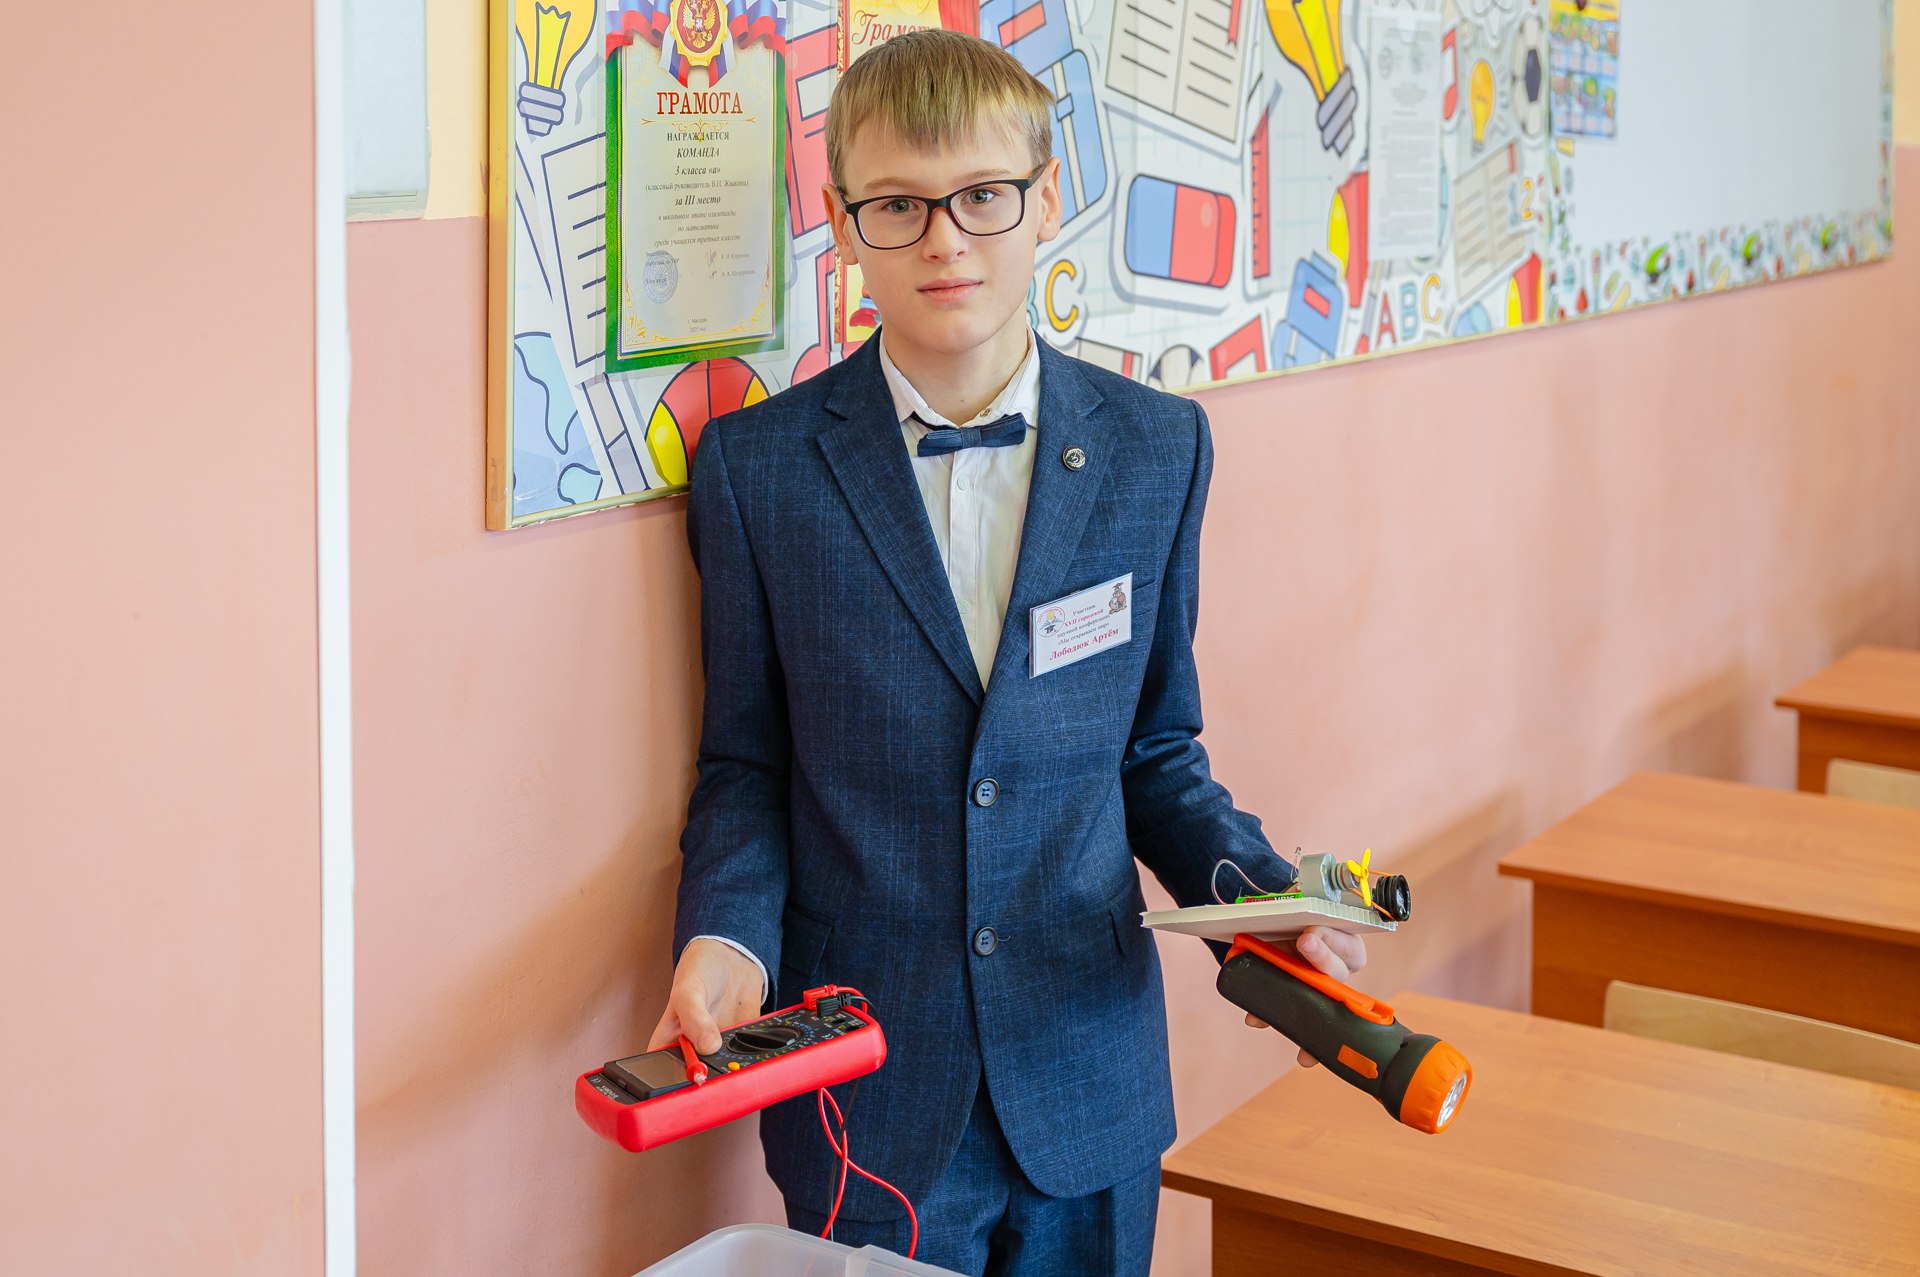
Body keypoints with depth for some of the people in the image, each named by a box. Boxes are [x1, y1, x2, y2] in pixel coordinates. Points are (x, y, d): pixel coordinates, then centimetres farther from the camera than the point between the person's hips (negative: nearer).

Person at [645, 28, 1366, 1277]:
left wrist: (1260, 892, -8)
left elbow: (1155, 748, 8)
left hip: (1090, 1086, 2)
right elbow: (746, 763, 3)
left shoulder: (1155, 449, 2)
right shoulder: (758, 466, -4)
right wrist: (728, 935, -15)